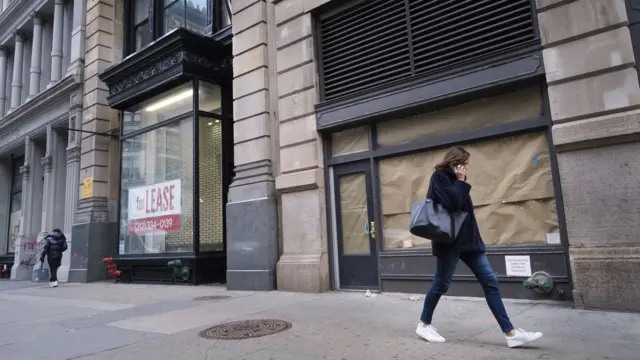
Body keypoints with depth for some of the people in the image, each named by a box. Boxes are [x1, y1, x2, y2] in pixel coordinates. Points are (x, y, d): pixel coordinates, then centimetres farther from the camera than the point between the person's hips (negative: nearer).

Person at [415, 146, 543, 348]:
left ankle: (511, 333, 5)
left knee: (490, 282, 3)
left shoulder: (454, 180, 18)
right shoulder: (439, 177, -7)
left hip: (467, 239, 9)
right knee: (441, 284, 2)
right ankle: (424, 325, 20)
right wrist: (461, 181, -10)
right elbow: (453, 204, -21)